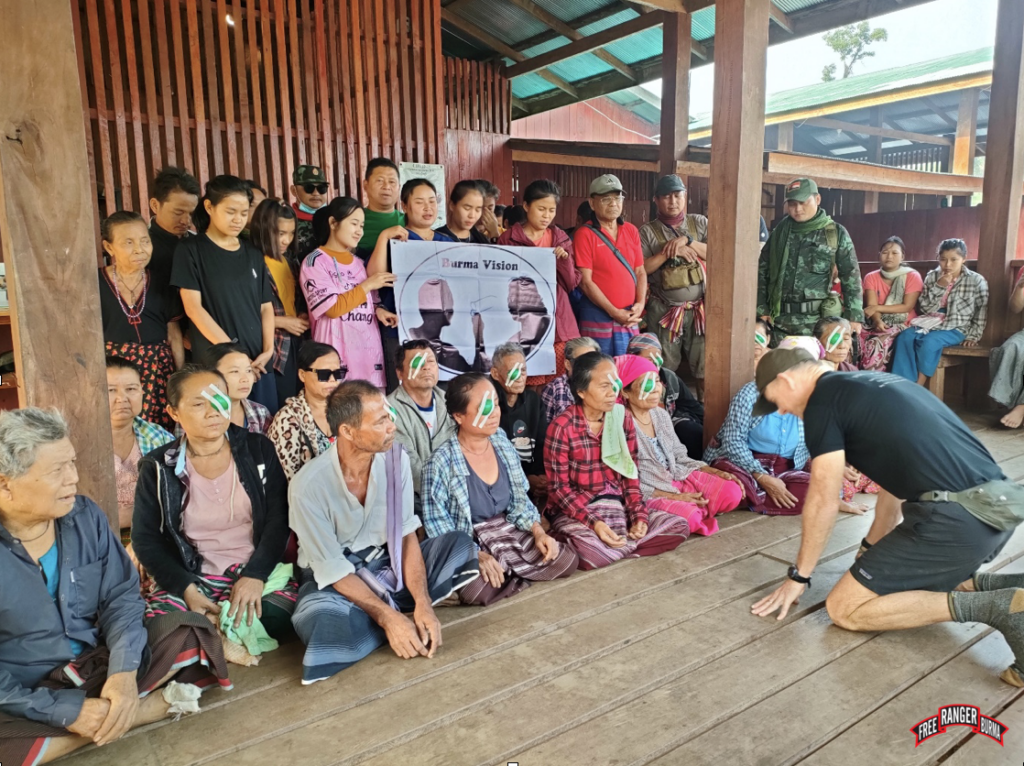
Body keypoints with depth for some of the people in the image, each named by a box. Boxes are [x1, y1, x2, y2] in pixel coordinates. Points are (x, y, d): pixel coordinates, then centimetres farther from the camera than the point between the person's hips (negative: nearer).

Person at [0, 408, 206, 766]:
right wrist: (66, 710, -25)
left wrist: (125, 671, -19)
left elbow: (121, 597, -3)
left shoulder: (85, 515, -6)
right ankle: (155, 705, -17)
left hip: (98, 664, 4)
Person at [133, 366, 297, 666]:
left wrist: (255, 575, -16)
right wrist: (187, 590, -12)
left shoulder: (258, 450, 1)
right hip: (189, 579, 0)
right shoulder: (158, 468, 1)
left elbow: (279, 519, -3)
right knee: (165, 628, -31)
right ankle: (226, 638, -4)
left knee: (279, 615, -29)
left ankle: (217, 634, -4)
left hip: (255, 571, 1)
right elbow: (145, 540, 2)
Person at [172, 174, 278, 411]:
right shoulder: (191, 250, -1)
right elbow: (193, 308, -8)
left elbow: (266, 306, 10)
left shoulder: (253, 254, 12)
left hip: (258, 361, 4)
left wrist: (268, 349, -5)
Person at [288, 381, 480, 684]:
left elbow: (406, 534, -8)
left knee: (460, 544, -14)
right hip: (332, 580, -4)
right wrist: (388, 617, -28)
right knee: (319, 622, -38)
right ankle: (396, 611, -11)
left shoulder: (395, 458, -10)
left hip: (386, 564, 4)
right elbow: (333, 569, -19)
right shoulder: (308, 485, -23)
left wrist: (423, 603, -21)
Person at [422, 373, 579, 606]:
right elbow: (436, 523, -16)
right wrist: (477, 556, -26)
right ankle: (512, 577, -3)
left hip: (509, 534, 5)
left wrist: (539, 532, -7)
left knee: (566, 560, -8)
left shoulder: (503, 446, 1)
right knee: (476, 590, -34)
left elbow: (519, 502, 9)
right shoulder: (442, 462, -17)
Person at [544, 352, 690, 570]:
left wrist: (639, 515, -9)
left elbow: (630, 475, 6)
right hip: (575, 511, -6)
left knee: (678, 526, -10)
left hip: (618, 506, 6)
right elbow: (559, 487, -12)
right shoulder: (562, 427, -14)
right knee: (588, 551, -37)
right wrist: (593, 522, -23)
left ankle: (611, 548, -10)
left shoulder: (624, 420, 4)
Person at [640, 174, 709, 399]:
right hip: (664, 311, -1)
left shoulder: (700, 223, 8)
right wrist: (669, 252, -14)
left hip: (700, 308, 2)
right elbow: (640, 269, -7)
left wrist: (688, 241, -12)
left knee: (705, 366, 5)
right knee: (664, 369, 7)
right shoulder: (648, 231, 2)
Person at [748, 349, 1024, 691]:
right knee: (900, 572, 31)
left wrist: (798, 575, 10)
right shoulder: (868, 386, 22)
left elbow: (823, 501, -2)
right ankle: (986, 583, 10)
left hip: (955, 517, -9)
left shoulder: (823, 400, -4)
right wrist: (872, 554, 36)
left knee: (844, 609, 0)